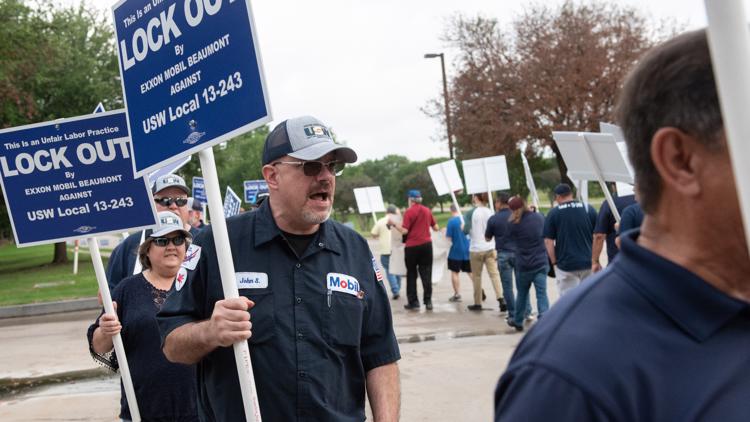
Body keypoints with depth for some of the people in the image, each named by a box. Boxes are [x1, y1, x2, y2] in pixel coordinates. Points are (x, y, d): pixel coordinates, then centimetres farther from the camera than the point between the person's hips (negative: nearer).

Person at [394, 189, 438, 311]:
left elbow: (404, 231, -15)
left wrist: (394, 223, -1)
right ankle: (428, 301, 4)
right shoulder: (427, 211, 6)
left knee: (411, 275, 7)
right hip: (426, 245, 4)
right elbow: (436, 228, 12)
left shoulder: (409, 212, -9)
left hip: (412, 246, -4)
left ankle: (413, 302, 5)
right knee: (426, 273, 7)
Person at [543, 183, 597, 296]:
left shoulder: (553, 213, -3)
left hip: (565, 265, -3)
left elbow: (548, 241, -6)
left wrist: (554, 262, 3)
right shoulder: (589, 209, 3)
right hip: (588, 263, 3)